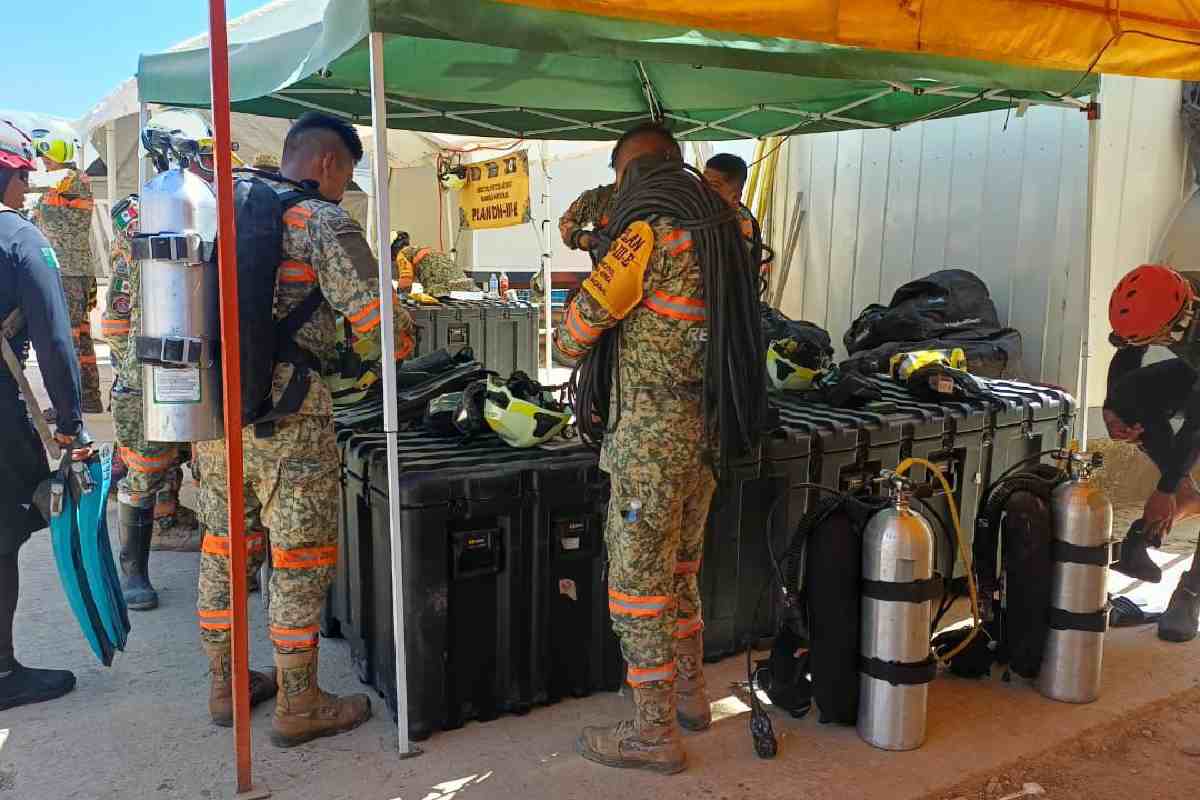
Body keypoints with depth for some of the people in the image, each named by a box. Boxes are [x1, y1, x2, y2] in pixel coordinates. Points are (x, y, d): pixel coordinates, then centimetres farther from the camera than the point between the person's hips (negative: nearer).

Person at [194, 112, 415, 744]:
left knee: (223, 547, 16)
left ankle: (225, 686, 30)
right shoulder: (323, 223, -8)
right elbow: (381, 322, -14)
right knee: (300, 557, 3)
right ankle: (298, 706, 13)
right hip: (287, 417, -7)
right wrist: (402, 340, 7)